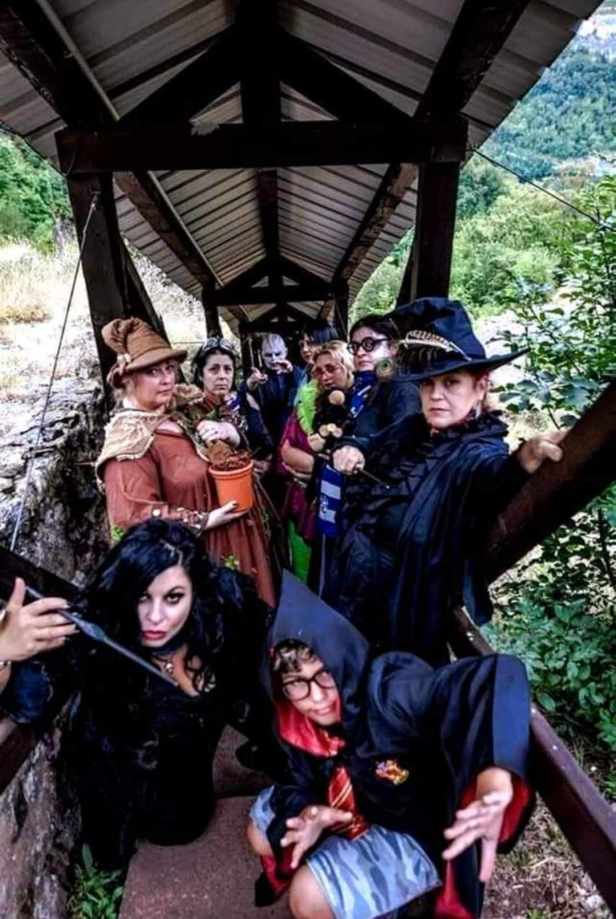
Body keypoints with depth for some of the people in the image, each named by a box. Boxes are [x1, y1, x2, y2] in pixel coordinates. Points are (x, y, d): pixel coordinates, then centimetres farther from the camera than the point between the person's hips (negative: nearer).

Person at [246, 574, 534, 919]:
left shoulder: (390, 693, -40)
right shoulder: (295, 720, -17)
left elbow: (502, 673, -54)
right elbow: (299, 781, -2)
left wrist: (495, 789, -67)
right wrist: (309, 812, -26)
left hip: (418, 831, -6)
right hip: (357, 811, 7)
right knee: (262, 832, 15)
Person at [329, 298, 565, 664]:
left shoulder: (478, 452, -20)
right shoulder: (411, 429, 0)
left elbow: (495, 473, -43)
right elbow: (369, 445, 17)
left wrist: (522, 462, -66)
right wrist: (349, 449, -6)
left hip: (409, 608, -7)